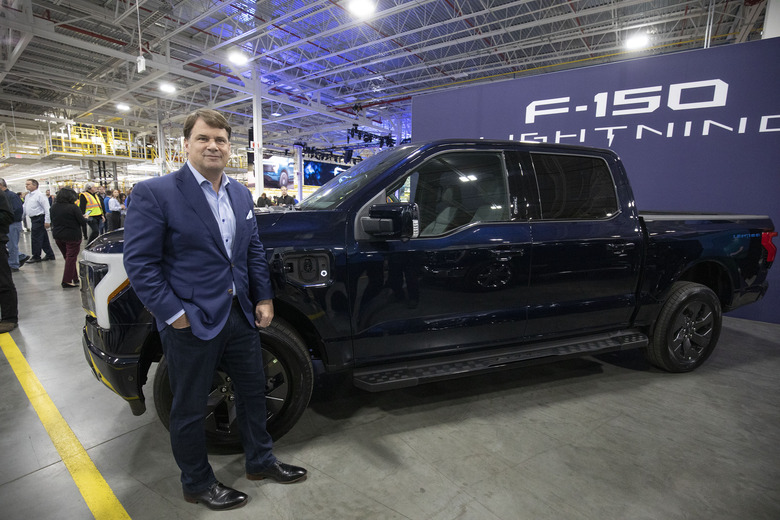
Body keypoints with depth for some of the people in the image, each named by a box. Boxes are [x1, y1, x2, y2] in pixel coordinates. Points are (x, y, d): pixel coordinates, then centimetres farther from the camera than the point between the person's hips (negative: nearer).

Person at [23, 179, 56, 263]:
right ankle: (50, 255, 17)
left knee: (35, 238, -3)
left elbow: (47, 209, -16)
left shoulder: (40, 195, -12)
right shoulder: (27, 195, 14)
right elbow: (25, 207, 21)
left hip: (39, 219, -8)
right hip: (33, 219, 8)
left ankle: (36, 257, 6)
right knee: (44, 238, 11)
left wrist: (47, 221, -19)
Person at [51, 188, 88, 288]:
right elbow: (82, 221, -13)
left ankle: (75, 278, 23)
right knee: (71, 258, 0)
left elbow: (53, 221, 14)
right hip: (72, 237, -6)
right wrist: (85, 218, 9)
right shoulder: (73, 207, -16)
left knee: (68, 257, 17)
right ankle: (67, 281, -1)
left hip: (58, 236, 6)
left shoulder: (54, 207, 3)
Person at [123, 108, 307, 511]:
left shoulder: (241, 194, 7)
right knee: (190, 409, 13)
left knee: (253, 390, 20)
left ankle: (260, 461, 43)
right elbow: (139, 262, -14)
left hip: (240, 314, 7)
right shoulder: (154, 193, -12)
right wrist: (174, 314, -16)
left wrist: (263, 298, 6)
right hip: (190, 323, -6)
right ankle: (197, 484, 38)